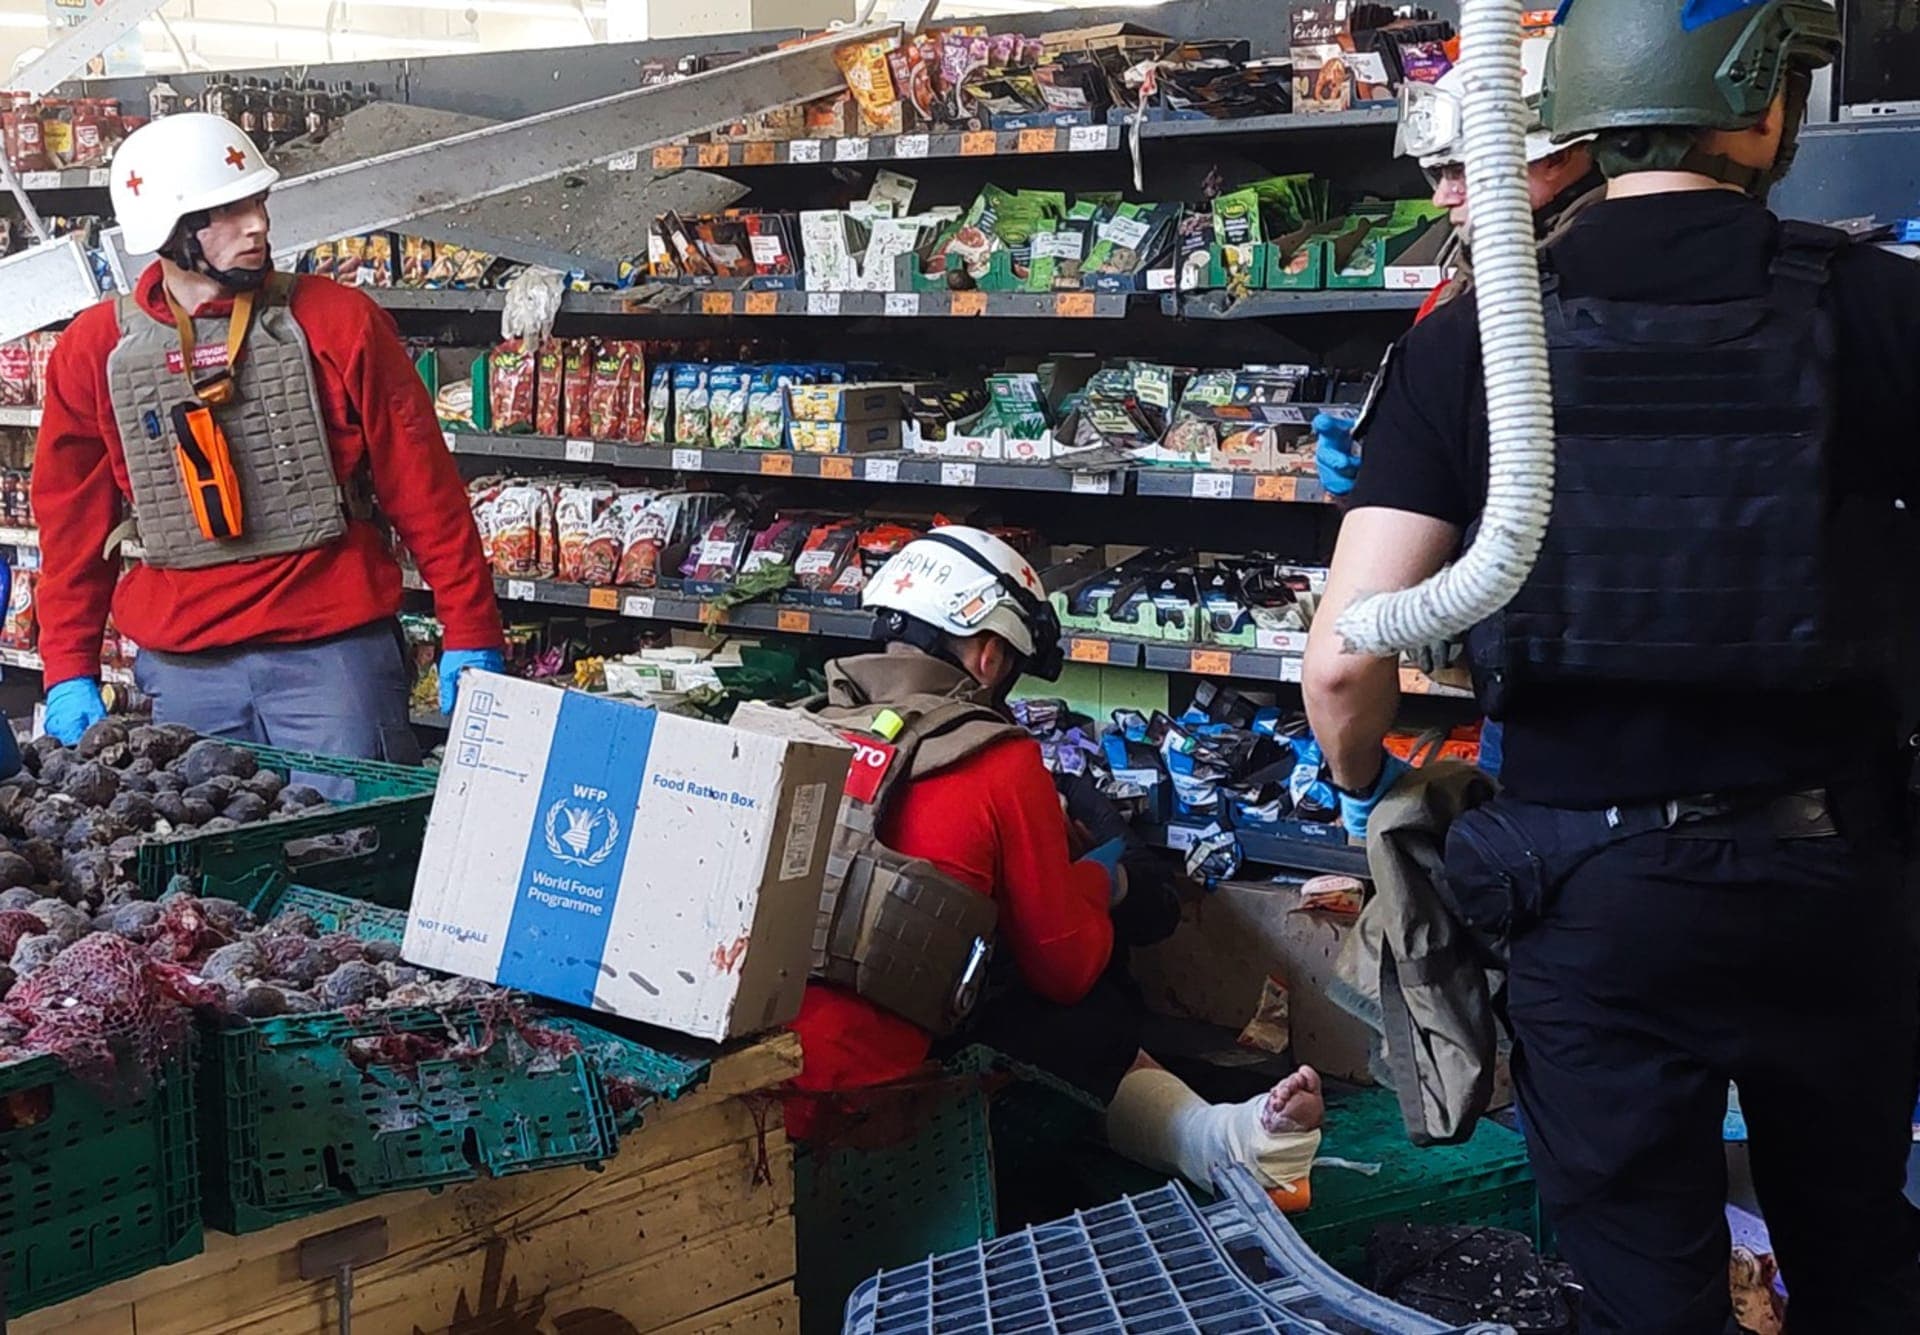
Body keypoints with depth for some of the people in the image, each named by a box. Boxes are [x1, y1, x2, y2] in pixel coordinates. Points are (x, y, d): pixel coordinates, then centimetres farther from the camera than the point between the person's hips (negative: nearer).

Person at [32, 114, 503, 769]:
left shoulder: (337, 321, -1)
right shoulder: (93, 350, 5)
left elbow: (421, 482, 0)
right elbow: (72, 520, 11)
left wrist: (471, 635, -2)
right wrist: (69, 671, 7)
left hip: (334, 647, -2)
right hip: (180, 668, 2)